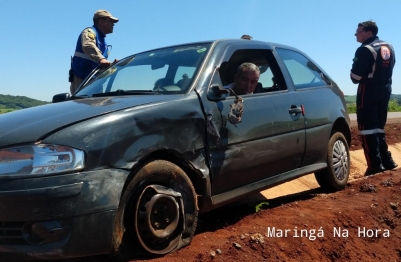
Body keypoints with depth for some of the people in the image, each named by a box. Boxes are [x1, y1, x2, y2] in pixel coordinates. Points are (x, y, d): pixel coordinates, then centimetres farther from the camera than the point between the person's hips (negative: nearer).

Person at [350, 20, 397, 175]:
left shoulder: (365, 50, -15)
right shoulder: (388, 47, 13)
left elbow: (355, 76, -17)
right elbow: (388, 69, 19)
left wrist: (358, 79, 4)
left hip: (369, 91, -9)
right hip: (385, 89, 9)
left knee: (367, 128, -5)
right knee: (378, 127, 16)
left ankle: (375, 165, -7)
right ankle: (386, 161, 17)